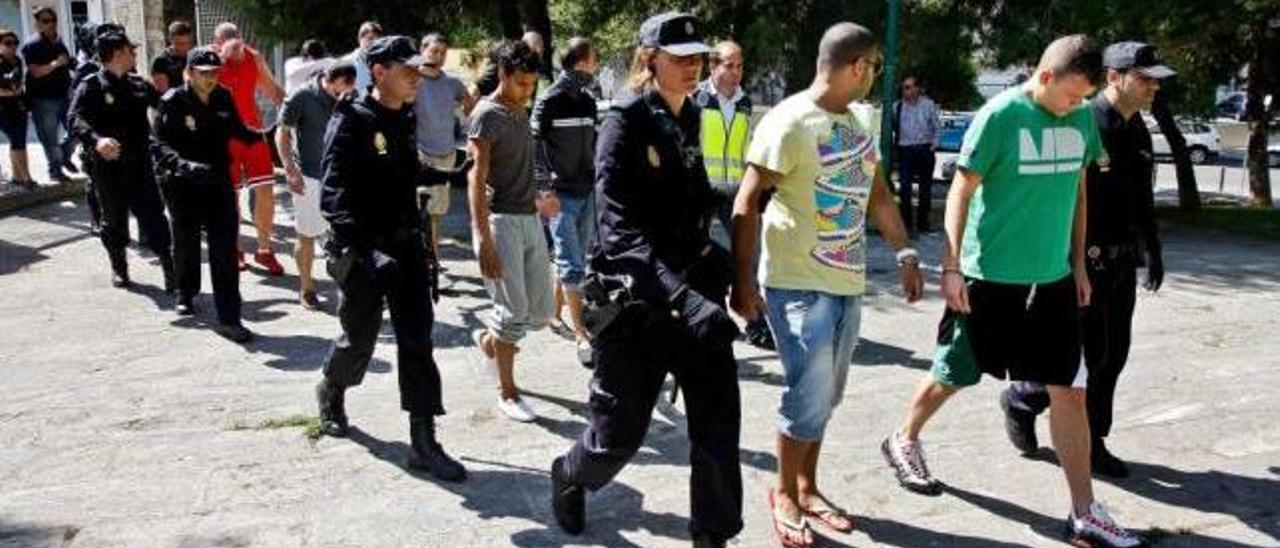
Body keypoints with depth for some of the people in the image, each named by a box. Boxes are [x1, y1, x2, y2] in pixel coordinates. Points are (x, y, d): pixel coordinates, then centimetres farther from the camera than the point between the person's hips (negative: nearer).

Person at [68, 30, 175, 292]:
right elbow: (76, 120, -20)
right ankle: (119, 268, 27)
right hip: (108, 166, -3)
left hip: (139, 164, 3)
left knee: (154, 217, 0)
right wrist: (96, 140, -38)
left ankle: (170, 268, 2)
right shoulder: (90, 87, -8)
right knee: (114, 219, 11)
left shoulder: (138, 84, 10)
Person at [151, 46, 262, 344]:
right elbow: (159, 145, -15)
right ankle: (186, 294, 46)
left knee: (225, 250, -5)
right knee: (186, 243, 18)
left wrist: (264, 136, -1)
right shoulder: (173, 102, -12)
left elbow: (237, 130, 14)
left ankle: (228, 318, -2)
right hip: (183, 185, -2)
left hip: (219, 181, 2)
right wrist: (183, 164, -32)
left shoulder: (223, 98, -1)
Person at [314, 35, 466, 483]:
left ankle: (423, 441, 1)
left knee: (417, 338, -1)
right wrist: (361, 250, -31)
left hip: (405, 244, 6)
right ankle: (331, 392, 42)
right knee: (360, 338, 9)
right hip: (362, 249, -6)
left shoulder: (405, 120, 9)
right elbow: (334, 195, -21)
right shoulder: (351, 122, -13)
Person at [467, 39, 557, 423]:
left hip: (530, 220, 8)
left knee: (541, 312, 9)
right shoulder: (487, 115, -10)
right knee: (514, 311, -7)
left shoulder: (521, 113, 16)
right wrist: (484, 240, -22)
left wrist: (537, 198, 22)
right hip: (501, 221, -8)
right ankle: (507, 394, 7)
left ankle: (488, 339, 35)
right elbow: (477, 179, -16)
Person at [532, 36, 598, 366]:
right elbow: (535, 146, -10)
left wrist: (599, 179, 17)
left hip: (587, 191, 7)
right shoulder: (549, 101, -8)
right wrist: (544, 187, -17)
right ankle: (581, 335, -6)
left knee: (574, 260, 12)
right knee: (572, 266, -8)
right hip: (561, 193, -6)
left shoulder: (588, 102, 11)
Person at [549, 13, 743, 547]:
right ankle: (569, 477, 39)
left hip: (695, 289, 5)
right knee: (620, 432, 7)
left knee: (719, 419, -2)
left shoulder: (692, 120, 8)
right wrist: (680, 294, -35)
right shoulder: (625, 123, -12)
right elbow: (620, 226, -24)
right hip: (634, 297, -5)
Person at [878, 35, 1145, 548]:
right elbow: (961, 192, -11)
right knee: (953, 375, 11)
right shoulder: (1000, 115, -14)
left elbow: (1077, 188, 14)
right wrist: (951, 267, -15)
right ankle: (904, 442, 37)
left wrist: (1078, 263, 14)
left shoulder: (1083, 117, 3)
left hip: (1053, 278, 5)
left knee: (1070, 390, 4)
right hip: (989, 276, -5)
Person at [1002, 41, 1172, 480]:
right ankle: (1020, 400, 19)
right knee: (1088, 354, -3)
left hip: (1121, 262, 8)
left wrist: (1152, 251, 20)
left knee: (1113, 355, 11)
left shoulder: (1138, 131, 11)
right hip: (1084, 260, -8)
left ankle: (1091, 440, 22)